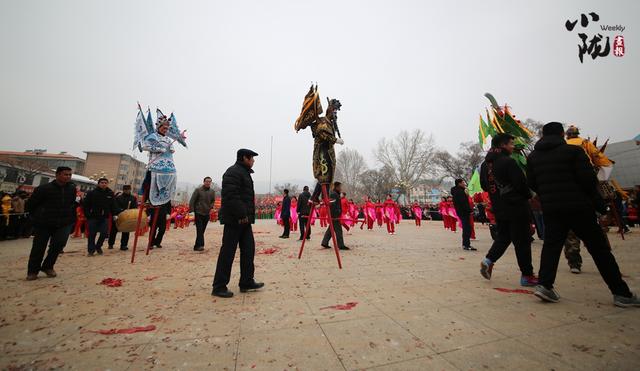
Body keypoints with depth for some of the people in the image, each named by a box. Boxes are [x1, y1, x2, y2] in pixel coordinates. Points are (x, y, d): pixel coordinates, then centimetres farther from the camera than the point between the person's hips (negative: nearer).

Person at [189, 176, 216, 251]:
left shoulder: (212, 191, 7)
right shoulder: (198, 190, -4)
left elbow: (213, 201, 17)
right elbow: (192, 200, -4)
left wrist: (211, 208, -1)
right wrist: (192, 210, -11)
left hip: (207, 213, 4)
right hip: (198, 213, -4)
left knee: (202, 230, 9)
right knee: (199, 230, -8)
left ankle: (197, 245, 18)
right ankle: (200, 245, -7)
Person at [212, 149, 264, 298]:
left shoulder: (244, 173, 20)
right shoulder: (233, 172, -13)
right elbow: (230, 196, -24)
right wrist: (241, 214, -23)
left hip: (244, 219, 10)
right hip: (235, 219, -10)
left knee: (248, 250, 12)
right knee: (228, 252, -1)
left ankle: (247, 282, 22)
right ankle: (219, 287, 12)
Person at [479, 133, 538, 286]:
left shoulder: (485, 164, 8)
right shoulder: (508, 161, -14)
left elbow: (484, 186, 14)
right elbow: (521, 183, -13)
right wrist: (529, 195, 5)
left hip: (498, 208, 7)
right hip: (516, 207, -6)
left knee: (502, 237, 18)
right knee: (522, 241, 4)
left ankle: (488, 260, 3)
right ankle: (527, 275, 13)